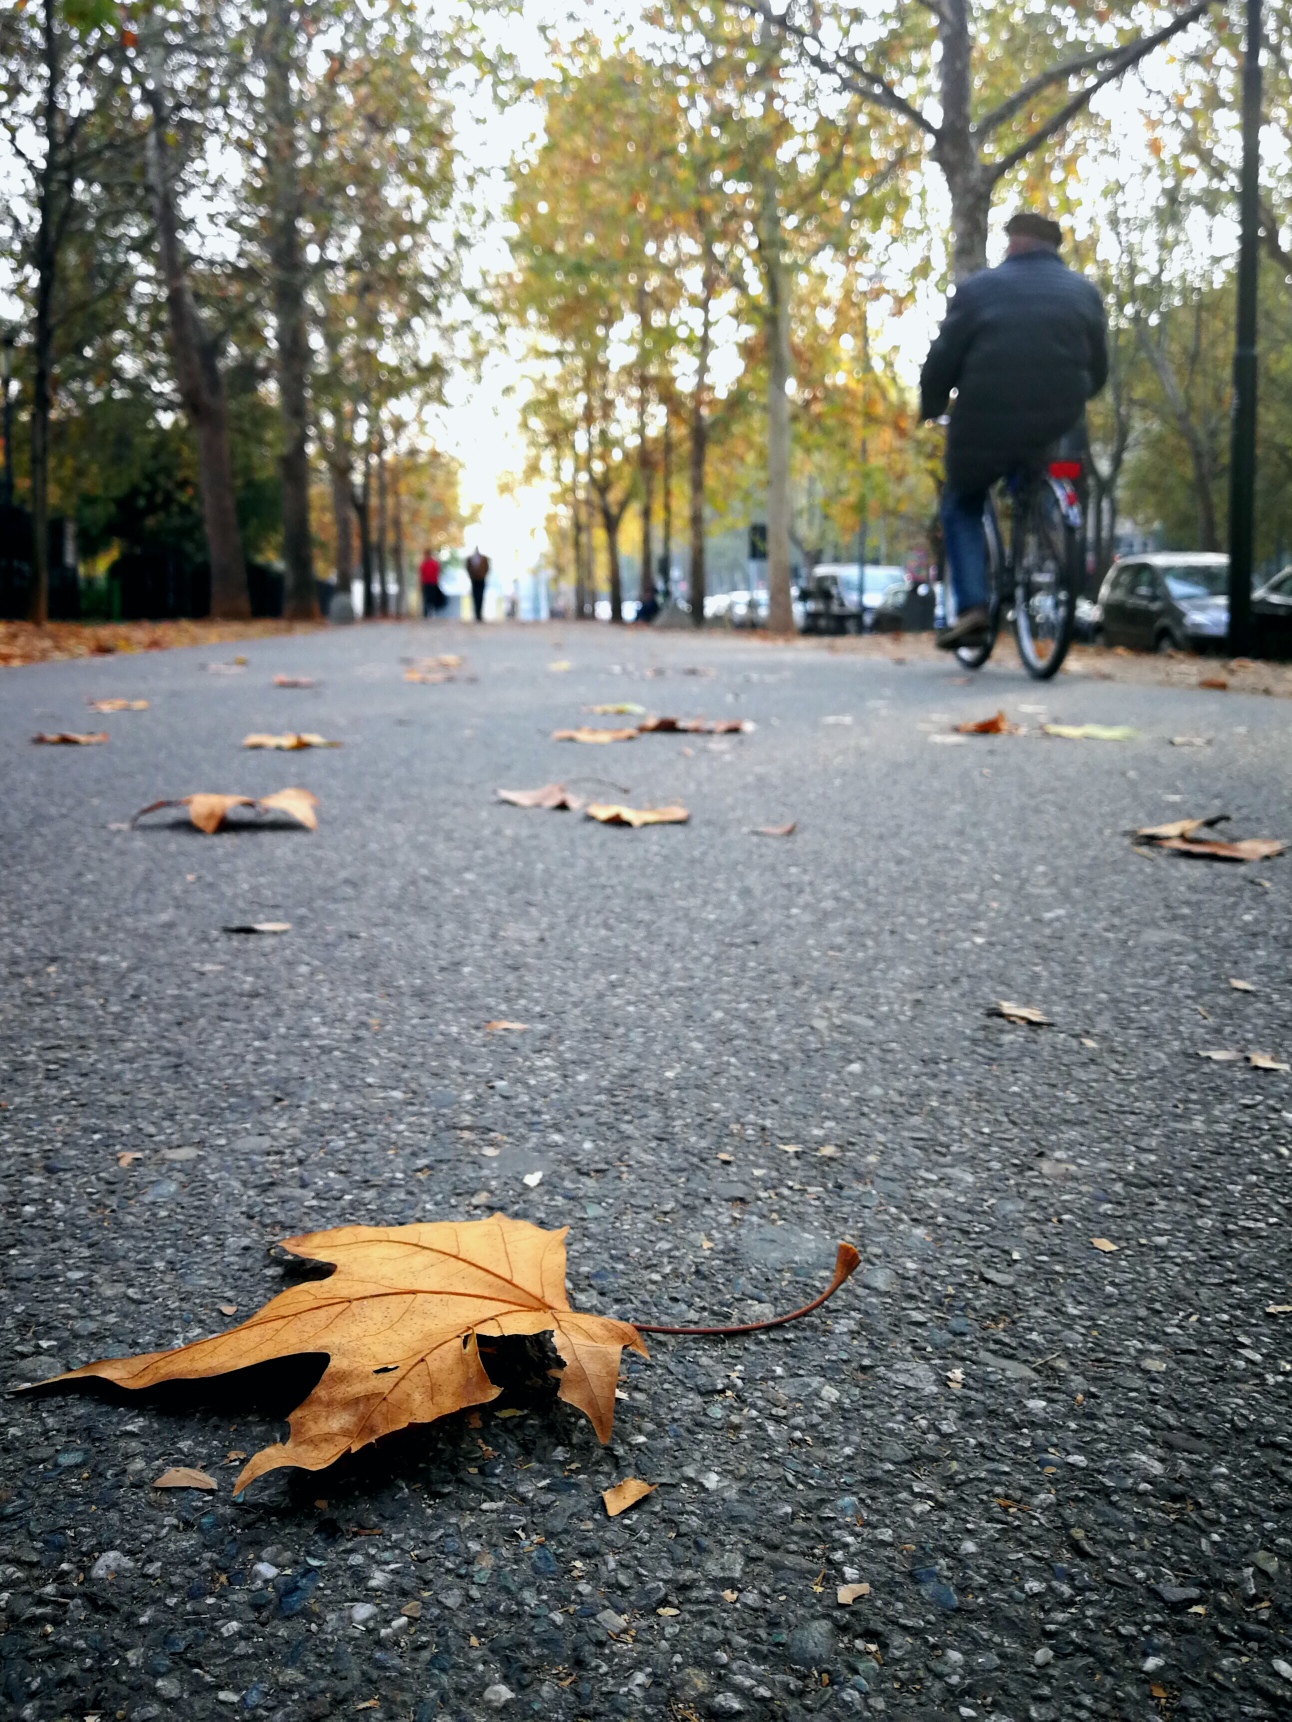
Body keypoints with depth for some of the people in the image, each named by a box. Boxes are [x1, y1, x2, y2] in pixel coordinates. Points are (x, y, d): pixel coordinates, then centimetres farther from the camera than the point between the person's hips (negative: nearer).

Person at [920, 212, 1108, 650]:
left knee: (962, 507, 18)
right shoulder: (1083, 292, 13)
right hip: (1058, 429, 3)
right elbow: (1099, 368, 14)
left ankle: (971, 606, 0)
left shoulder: (979, 288, 3)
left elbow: (942, 359, -1)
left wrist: (930, 409, 14)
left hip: (986, 425, -3)